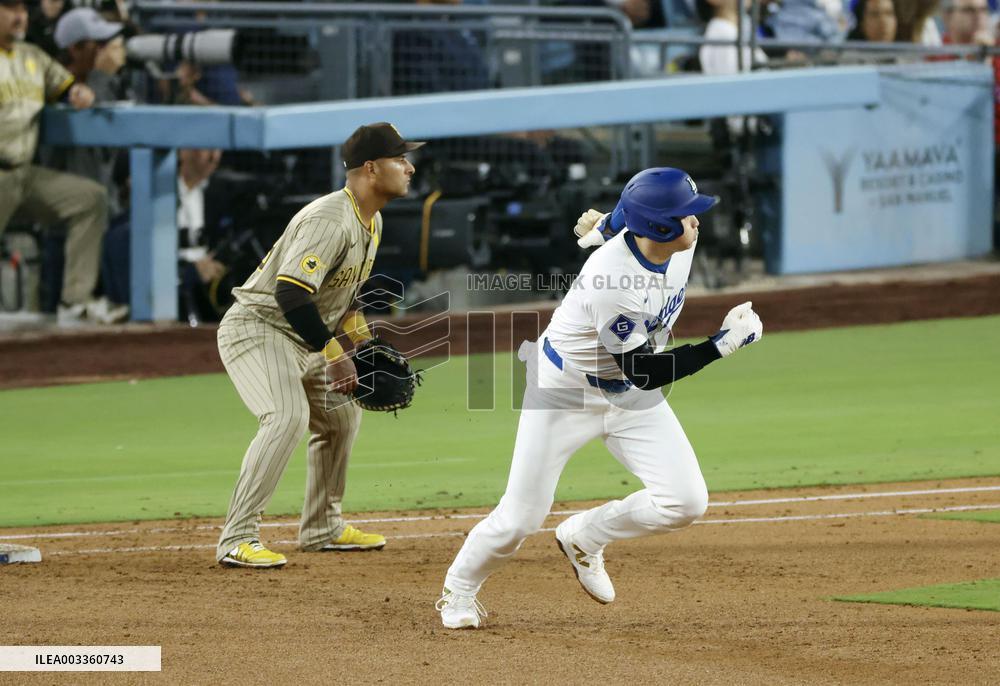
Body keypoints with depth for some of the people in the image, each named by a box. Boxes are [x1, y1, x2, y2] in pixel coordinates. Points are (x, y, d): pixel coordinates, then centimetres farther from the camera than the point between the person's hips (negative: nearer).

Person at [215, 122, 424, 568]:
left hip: (301, 341, 11)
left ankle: (322, 528, 33)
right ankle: (237, 540, -27)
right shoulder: (330, 221, -25)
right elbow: (290, 293, -33)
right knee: (288, 416, -28)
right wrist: (333, 355, -29)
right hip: (255, 328, -11)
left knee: (342, 415, 18)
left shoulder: (372, 222, 7)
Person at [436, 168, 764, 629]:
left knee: (686, 502, -8)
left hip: (632, 399, 6)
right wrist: (723, 345, -31)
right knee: (521, 517, -1)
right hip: (564, 391, -6)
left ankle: (583, 539, 16)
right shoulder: (611, 283, -37)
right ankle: (458, 590, 29)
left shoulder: (681, 242, -16)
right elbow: (644, 372, -29)